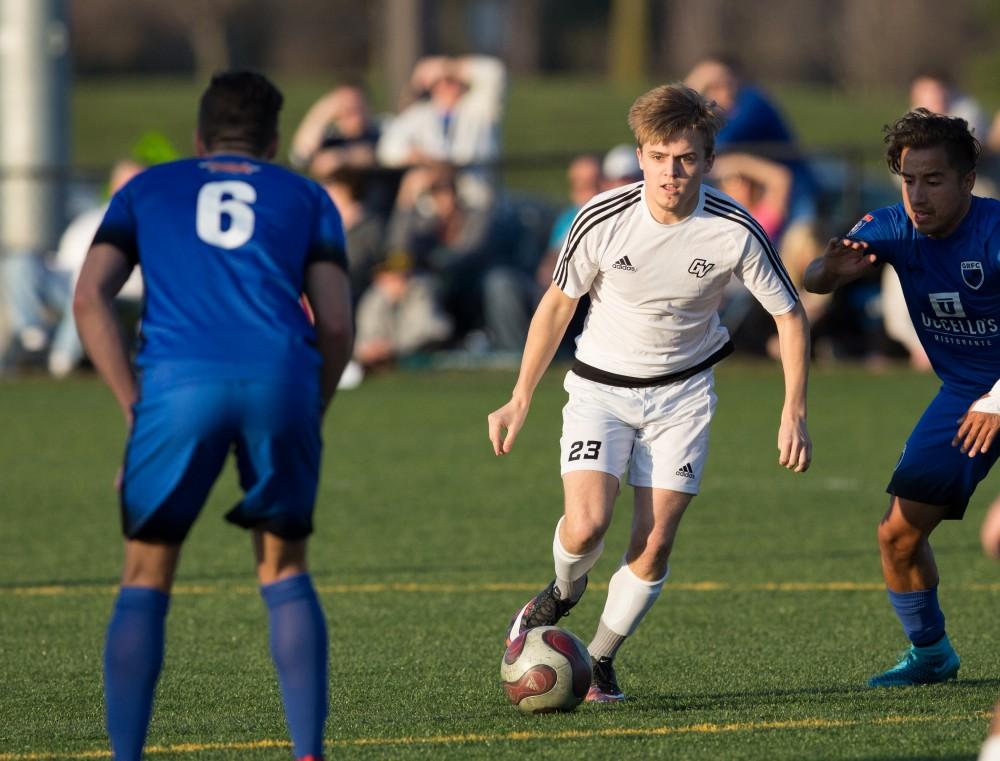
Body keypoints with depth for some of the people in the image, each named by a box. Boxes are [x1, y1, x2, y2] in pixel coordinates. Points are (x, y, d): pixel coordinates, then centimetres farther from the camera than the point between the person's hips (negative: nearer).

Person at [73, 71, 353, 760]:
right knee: (285, 572, 17)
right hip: (280, 377, 1)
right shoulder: (307, 198, 24)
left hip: (179, 382, 0)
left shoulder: (146, 190, 24)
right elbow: (336, 325, 10)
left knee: (147, 580, 11)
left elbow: (90, 297, 9)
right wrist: (309, 414, 22)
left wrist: (135, 409, 8)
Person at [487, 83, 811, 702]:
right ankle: (565, 592, 17)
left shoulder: (735, 232, -19)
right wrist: (520, 402, -1)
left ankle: (601, 659, 16)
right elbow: (558, 304, -3)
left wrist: (794, 414, -9)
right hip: (601, 386, -1)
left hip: (682, 392, 1)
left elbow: (790, 315, -5)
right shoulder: (603, 220, -19)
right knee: (586, 527, -19)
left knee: (655, 544, -7)